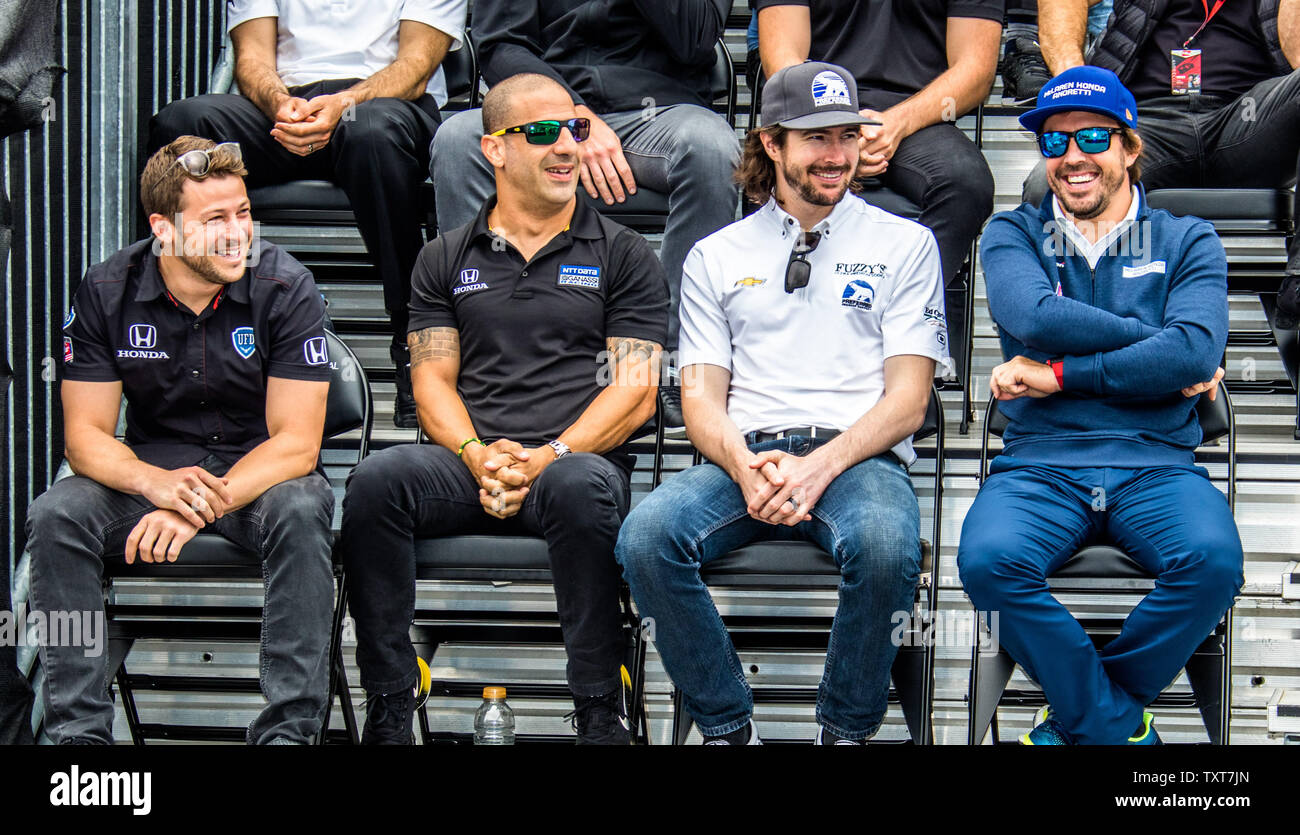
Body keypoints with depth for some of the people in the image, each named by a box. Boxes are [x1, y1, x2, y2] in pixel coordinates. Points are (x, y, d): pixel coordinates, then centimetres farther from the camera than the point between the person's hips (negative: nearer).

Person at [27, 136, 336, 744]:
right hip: (150, 471, 2)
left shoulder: (286, 290, -14)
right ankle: (77, 730, -22)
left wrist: (201, 507, -33)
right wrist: (157, 484, -30)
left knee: (300, 511, -36)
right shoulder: (106, 294, -7)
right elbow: (86, 435, -7)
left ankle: (288, 730, -31)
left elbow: (296, 442, -18)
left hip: (262, 472, -2)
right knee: (54, 515, -25)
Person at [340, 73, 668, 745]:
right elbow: (432, 378, 12)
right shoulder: (446, 259, 19)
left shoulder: (622, 255, 13)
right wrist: (478, 456, -9)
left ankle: (601, 714, -29)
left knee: (582, 486, -39)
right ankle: (387, 712, -23)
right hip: (468, 465, 2)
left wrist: (549, 457, -12)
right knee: (377, 479, -30)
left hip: (579, 458, -2)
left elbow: (635, 390, 4)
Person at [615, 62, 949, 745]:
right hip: (743, 457, 2)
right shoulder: (716, 257, 18)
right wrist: (745, 465, -13)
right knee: (645, 537, -30)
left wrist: (820, 466, -14)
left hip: (859, 456, -2)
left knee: (885, 545, -38)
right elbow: (701, 396, 10)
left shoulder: (904, 244, 13)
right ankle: (726, 727, -13)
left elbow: (908, 400, 4)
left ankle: (847, 730, -14)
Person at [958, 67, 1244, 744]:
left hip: (1156, 465, 0)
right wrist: (1156, 349, -6)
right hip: (1039, 464, 0)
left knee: (1213, 560, -33)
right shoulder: (1012, 235, 15)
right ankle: (1121, 727, -13)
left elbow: (1195, 353, -6)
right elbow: (1036, 317, -7)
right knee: (988, 559, -33)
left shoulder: (1187, 241, 13)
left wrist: (1060, 376, -8)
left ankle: (1082, 715, -9)